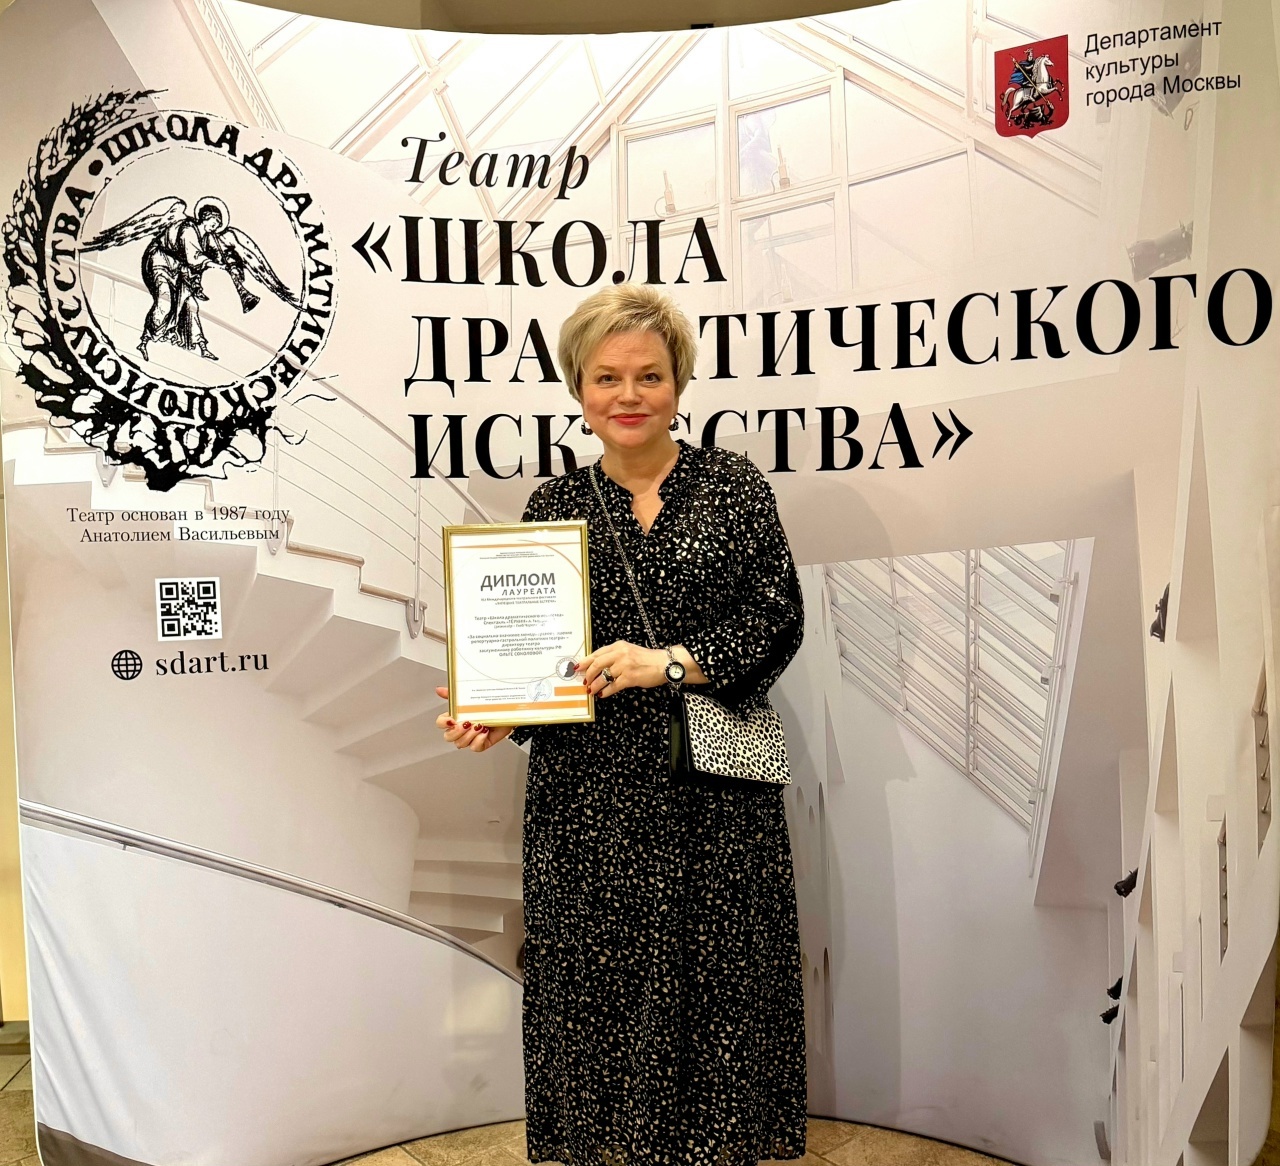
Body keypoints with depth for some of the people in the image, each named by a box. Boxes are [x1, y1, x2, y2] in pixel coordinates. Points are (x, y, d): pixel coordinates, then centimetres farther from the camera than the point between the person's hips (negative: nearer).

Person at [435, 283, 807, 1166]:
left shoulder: (734, 487, 3)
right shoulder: (554, 507, 8)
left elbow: (777, 619, -4)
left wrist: (668, 662, -15)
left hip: (716, 794, -1)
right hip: (591, 798, 1)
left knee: (717, 982, 5)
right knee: (600, 986, 7)